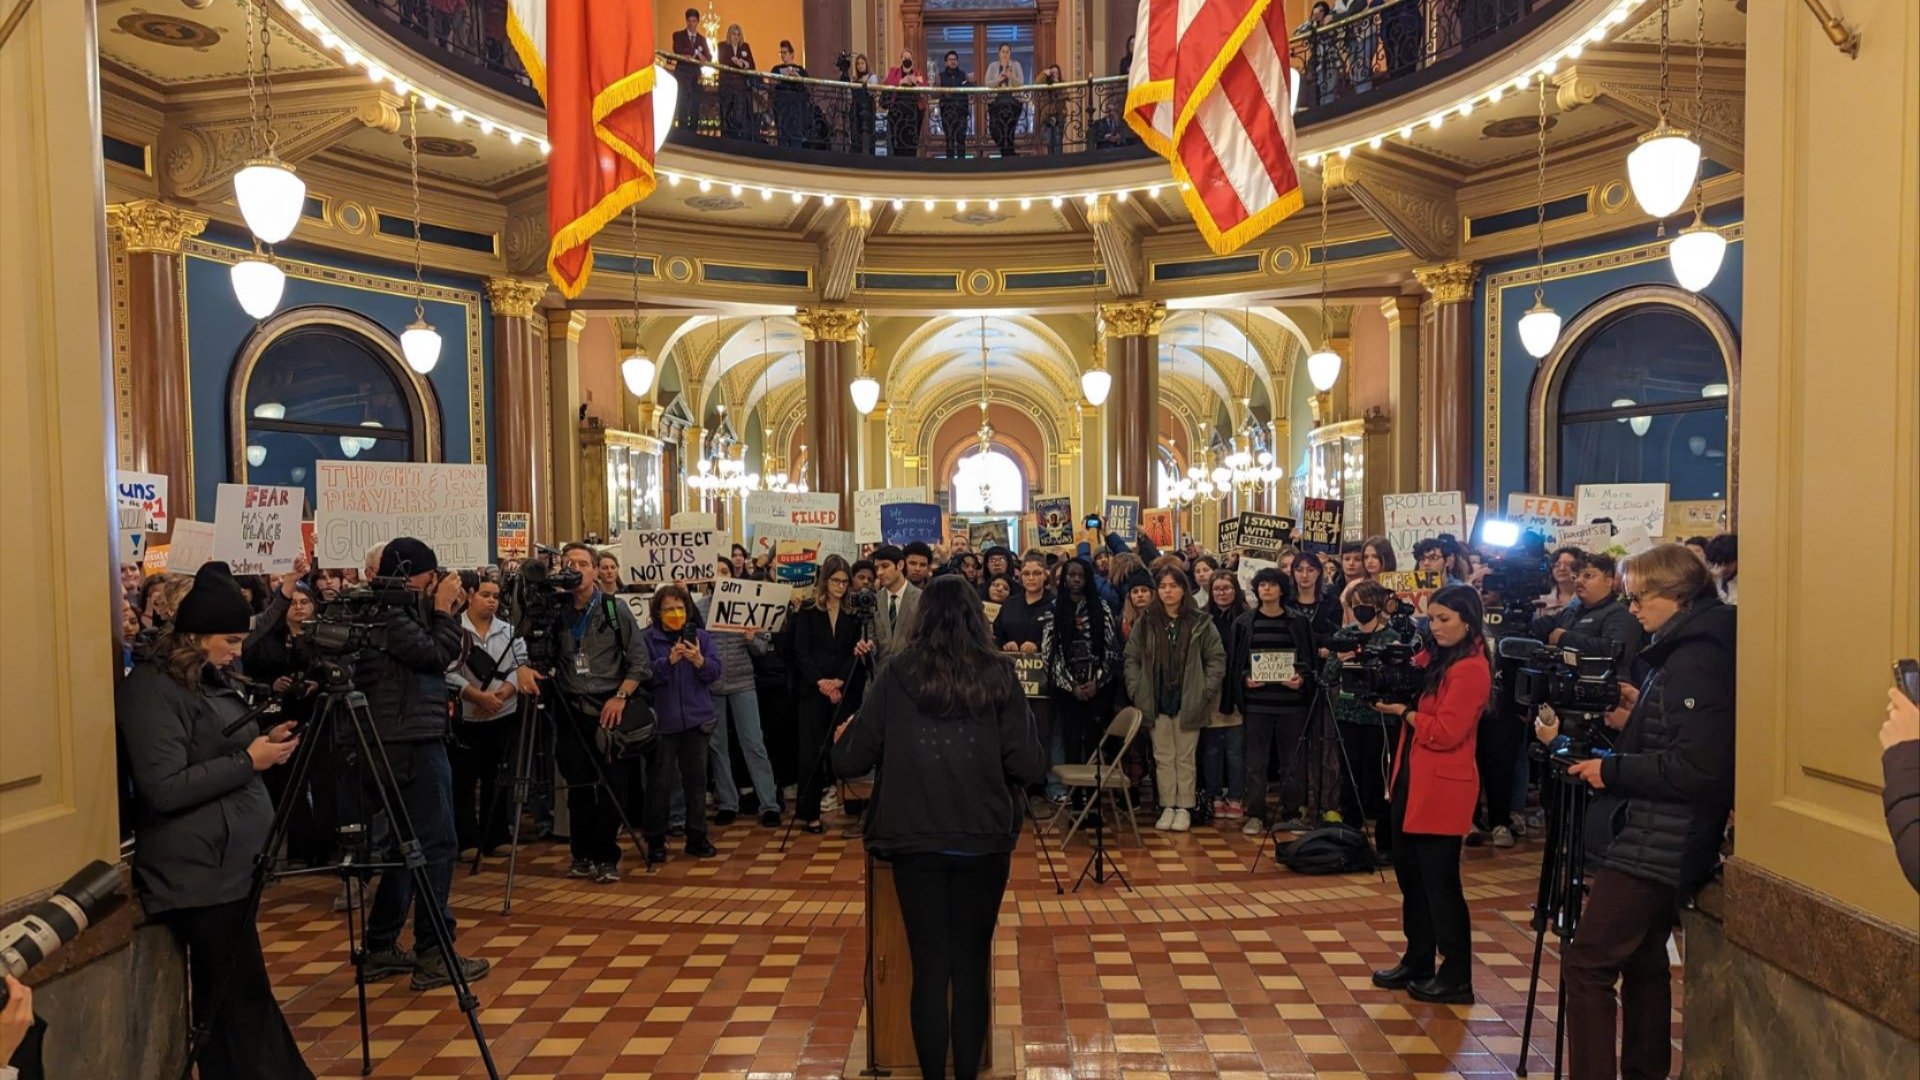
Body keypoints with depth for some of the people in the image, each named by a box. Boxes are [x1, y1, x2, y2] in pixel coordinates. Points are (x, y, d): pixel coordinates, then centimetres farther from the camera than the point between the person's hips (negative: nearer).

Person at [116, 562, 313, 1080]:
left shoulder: (212, 680, 13)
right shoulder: (152, 689, -14)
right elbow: (165, 789, -20)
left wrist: (267, 743, 5)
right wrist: (248, 760, -18)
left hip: (231, 864, 9)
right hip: (196, 875, -9)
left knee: (225, 1000, 16)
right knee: (246, 999, -6)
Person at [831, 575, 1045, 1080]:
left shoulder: (897, 674, -4)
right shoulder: (999, 675, -4)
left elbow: (850, 760, 0)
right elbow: (1030, 766, -7)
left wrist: (841, 739, 22)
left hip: (916, 840, 0)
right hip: (983, 841, 0)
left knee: (930, 967, 10)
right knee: (972, 965, 13)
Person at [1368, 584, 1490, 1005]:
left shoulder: (1471, 669, -14)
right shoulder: (1431, 658, 12)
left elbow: (1445, 732, -19)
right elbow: (1406, 693, 14)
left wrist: (1403, 710, -11)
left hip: (1441, 788, -9)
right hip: (1411, 779, 9)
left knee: (1440, 882, 0)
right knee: (1409, 874, 15)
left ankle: (1456, 980, 12)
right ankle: (1417, 963, 29)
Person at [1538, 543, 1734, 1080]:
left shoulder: (1697, 662, -18)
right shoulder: (1684, 653, 12)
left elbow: (1697, 768, -25)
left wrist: (1612, 769, -17)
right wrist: (1634, 720, 5)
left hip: (1651, 848, -11)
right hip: (1656, 846, 11)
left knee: (1586, 966, -8)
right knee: (1643, 964, 19)